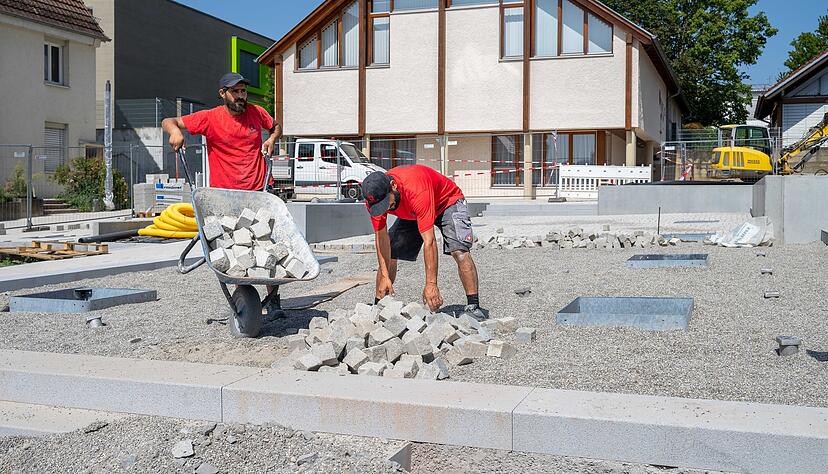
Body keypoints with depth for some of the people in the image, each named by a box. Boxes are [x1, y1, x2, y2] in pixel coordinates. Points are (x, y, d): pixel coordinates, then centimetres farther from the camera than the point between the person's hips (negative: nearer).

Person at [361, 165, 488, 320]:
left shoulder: (417, 191, -44)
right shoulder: (373, 198, -27)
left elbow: (429, 241, -43)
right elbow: (381, 237, -19)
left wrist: (431, 284, -43)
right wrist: (384, 276, -26)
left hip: (447, 202, -5)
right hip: (412, 213, 6)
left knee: (459, 251, -27)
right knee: (388, 254, -4)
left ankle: (473, 306, -23)